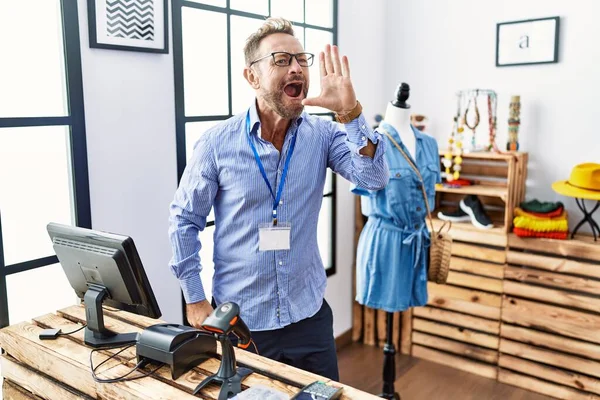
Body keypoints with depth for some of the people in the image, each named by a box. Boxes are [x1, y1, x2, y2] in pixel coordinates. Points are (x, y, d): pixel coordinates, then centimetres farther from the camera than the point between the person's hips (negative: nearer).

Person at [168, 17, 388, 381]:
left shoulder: (322, 134, -4)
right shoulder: (217, 143, -11)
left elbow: (375, 178, -17)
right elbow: (184, 219, -2)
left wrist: (350, 113, -29)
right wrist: (195, 299, -3)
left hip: (309, 314, 2)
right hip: (238, 319, -2)